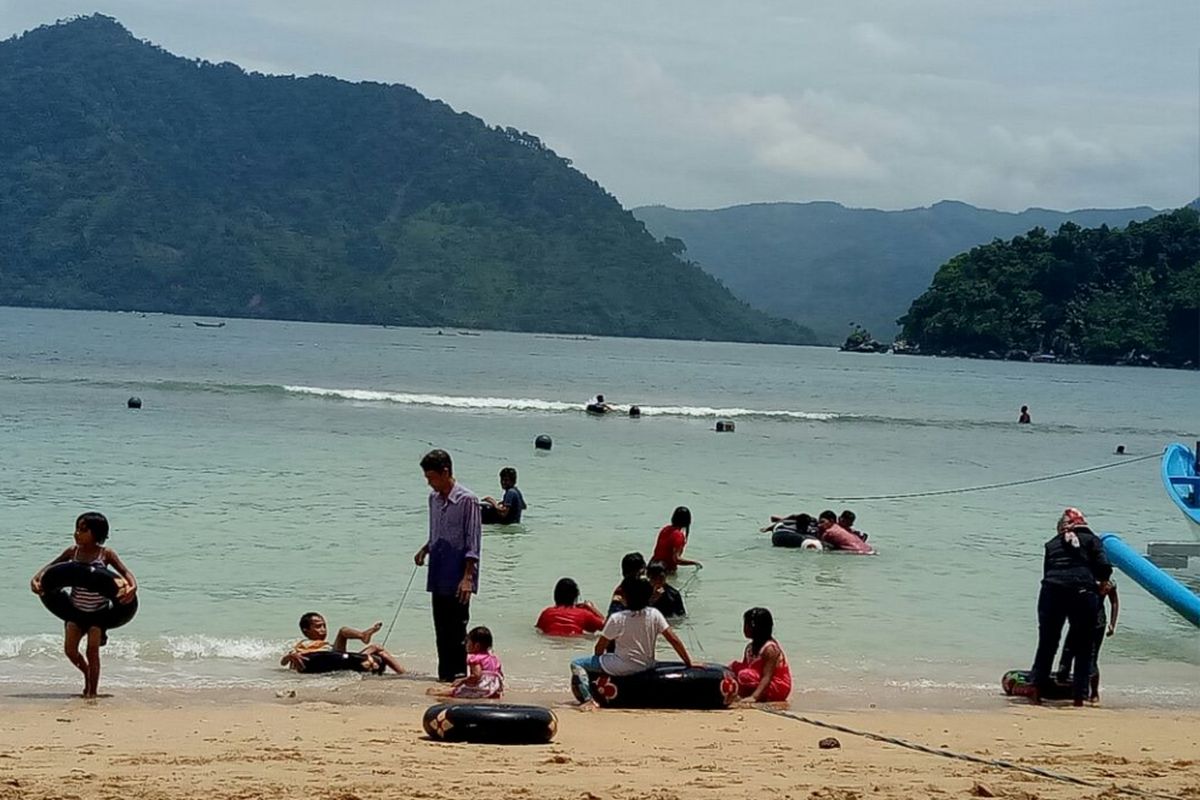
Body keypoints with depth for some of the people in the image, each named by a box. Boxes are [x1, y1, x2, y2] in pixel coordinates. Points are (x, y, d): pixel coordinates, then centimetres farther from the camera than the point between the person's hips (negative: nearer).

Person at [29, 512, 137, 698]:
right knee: (70, 649, -2)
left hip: (98, 611, -4)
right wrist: (36, 579, -11)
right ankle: (87, 673, 29)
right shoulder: (72, 552, -2)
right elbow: (51, 566, 6)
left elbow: (125, 572, -15)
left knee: (92, 650, -6)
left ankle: (92, 691, 7)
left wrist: (132, 587, -36)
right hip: (76, 609, 4)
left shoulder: (106, 554, -12)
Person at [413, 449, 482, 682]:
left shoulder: (466, 500, -12)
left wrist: (467, 577, -17)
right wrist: (425, 549, 4)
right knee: (441, 628, 11)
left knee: (457, 629, -4)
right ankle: (444, 676, 18)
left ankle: (458, 676, 1)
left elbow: (472, 543, -13)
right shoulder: (434, 498, 10)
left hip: (457, 578, -7)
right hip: (438, 577, 7)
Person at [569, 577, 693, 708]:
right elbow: (674, 640, -9)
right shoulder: (655, 615, -9)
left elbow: (600, 648, -11)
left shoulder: (617, 619, -19)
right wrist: (689, 663, -1)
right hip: (647, 666, 6)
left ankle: (587, 700, -13)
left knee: (576, 664, 5)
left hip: (621, 668, -6)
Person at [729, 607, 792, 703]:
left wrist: (754, 697, -40)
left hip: (778, 688, -9)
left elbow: (767, 677, -28)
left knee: (745, 675, -32)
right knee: (734, 666, -3)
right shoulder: (750, 647, 6)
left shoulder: (770, 648, -21)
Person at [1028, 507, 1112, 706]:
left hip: (1052, 590, 2)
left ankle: (1037, 689, 7)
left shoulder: (1052, 543, 22)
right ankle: (1079, 695, 4)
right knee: (1083, 648, 8)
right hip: (1083, 592, -2)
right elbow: (1104, 567, 1)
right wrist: (1102, 583, 20)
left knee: (1047, 643, 11)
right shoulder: (1091, 540, 14)